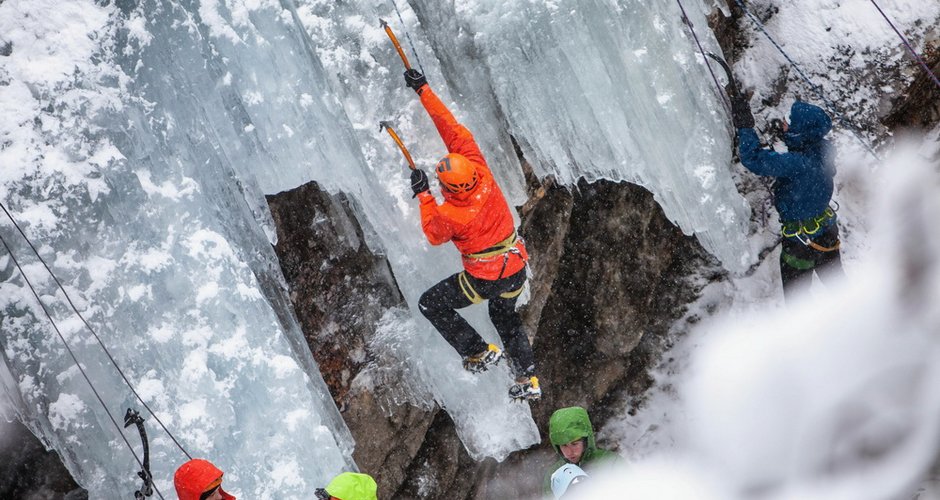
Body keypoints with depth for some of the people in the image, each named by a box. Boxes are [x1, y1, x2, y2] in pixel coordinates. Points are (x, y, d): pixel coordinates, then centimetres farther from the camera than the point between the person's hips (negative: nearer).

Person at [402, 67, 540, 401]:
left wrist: (423, 195, -5)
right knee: (505, 316, 32)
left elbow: (434, 235, -5)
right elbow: (454, 130, -14)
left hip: (485, 279, -6)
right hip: (517, 269, 7)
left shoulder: (451, 215, -30)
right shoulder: (482, 173, -19)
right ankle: (528, 380, 37)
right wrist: (424, 91, -12)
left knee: (431, 304, 14)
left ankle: (479, 354, 16)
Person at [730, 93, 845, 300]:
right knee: (836, 281, 30)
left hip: (802, 241, -8)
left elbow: (754, 159, -36)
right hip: (828, 233, 8)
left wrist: (744, 125, -29)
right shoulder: (823, 149, -12)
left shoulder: (797, 163, -36)